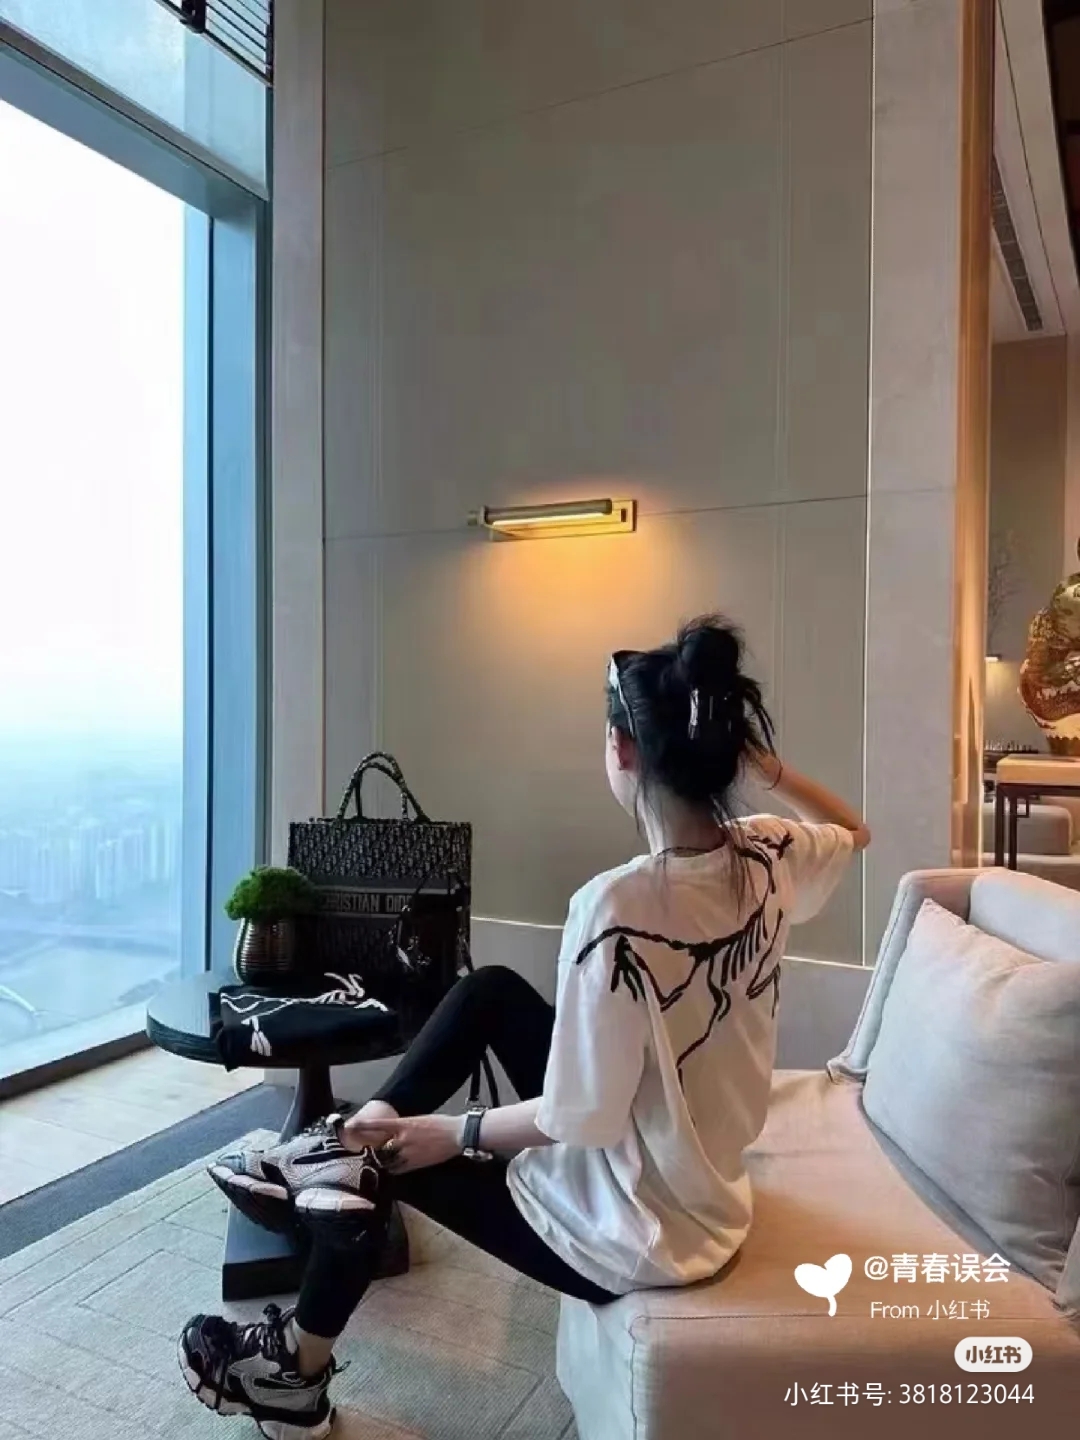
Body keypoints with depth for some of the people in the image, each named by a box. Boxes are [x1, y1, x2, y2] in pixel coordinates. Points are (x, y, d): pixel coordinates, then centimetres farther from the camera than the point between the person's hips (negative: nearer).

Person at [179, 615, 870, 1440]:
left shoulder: (619, 906, -33)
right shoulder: (768, 860, -11)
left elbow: (581, 1119, -25)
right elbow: (854, 831, 13)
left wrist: (455, 1134, -10)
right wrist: (767, 767, -1)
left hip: (633, 1236, -7)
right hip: (706, 1198, 7)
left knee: (395, 1162, 18)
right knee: (492, 991, 12)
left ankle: (297, 1371, 41)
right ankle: (361, 1130, 22)